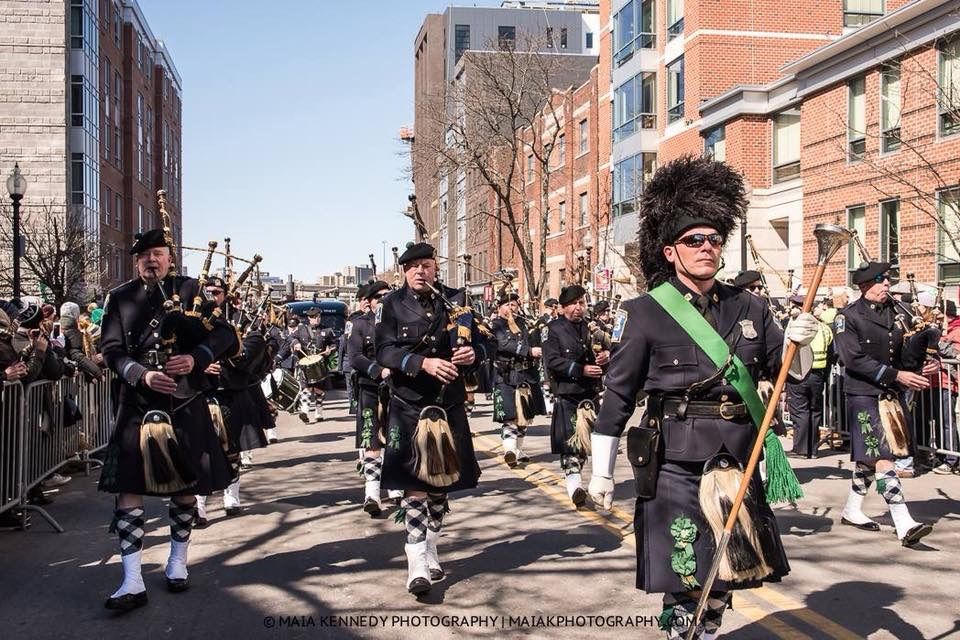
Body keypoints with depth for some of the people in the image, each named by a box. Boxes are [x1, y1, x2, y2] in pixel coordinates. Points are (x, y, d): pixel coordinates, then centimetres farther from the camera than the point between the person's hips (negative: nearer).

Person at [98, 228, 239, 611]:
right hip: (137, 407, 0)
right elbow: (112, 351, -2)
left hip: (186, 406, 1)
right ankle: (132, 583, -1)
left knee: (185, 488, 11)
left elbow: (224, 335, -2)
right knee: (128, 491, -6)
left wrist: (196, 357, -20)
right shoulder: (120, 298, 5)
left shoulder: (190, 290, 3)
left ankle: (177, 564, 30)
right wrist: (142, 375, -20)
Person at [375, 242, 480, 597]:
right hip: (409, 404, -3)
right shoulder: (394, 304, -3)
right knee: (414, 480, -8)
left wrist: (473, 352, -16)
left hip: (449, 403, 3)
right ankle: (417, 563, -8)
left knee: (442, 477, 12)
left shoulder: (454, 299, 3)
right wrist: (423, 362, -25)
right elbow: (383, 350, -12)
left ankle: (430, 549, 28)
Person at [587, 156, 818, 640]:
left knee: (725, 572, 16)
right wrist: (602, 471, -4)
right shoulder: (645, 313, -7)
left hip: (736, 463, 5)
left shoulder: (750, 308, 6)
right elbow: (617, 395, -5)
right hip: (675, 466, -4)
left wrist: (796, 342, -9)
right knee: (684, 580, 0)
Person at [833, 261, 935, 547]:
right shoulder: (848, 316, -7)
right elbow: (855, 359, -16)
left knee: (869, 458, 15)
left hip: (891, 395, 7)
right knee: (882, 458, -11)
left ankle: (852, 510, 31)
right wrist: (897, 375, -20)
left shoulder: (894, 313, 12)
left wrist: (920, 367, -3)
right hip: (864, 396, -7)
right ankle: (904, 525, -15)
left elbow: (902, 356, 18)